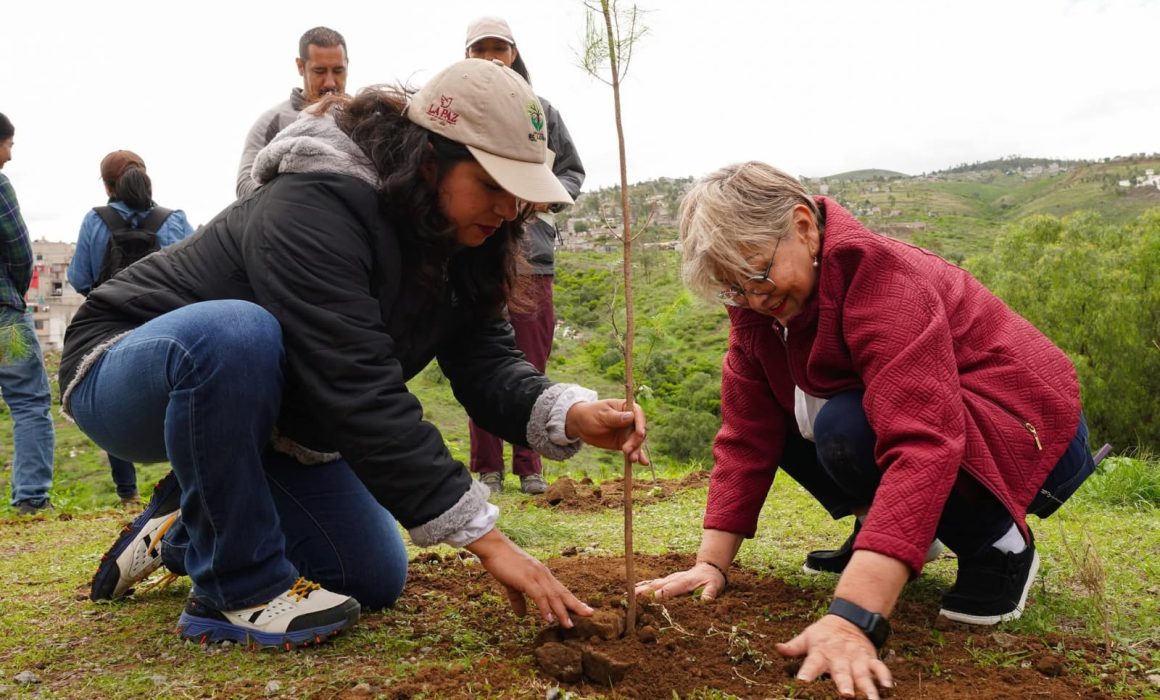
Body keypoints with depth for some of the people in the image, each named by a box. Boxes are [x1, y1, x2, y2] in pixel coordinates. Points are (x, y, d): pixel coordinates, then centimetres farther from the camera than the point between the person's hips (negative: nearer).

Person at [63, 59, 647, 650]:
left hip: (258, 419, 7)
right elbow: (359, 391, -40)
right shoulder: (310, 211, -33)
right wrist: (485, 539, -41)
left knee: (374, 581, 3)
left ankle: (183, 530, 21)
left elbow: (486, 363, -13)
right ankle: (239, 587, -21)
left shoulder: (454, 246, -6)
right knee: (235, 334, -42)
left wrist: (569, 416, -35)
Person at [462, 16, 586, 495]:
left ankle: (529, 466, 19)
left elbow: (573, 169, 16)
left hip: (532, 252, 2)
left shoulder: (541, 111, 9)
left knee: (532, 364, 7)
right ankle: (487, 467, 15)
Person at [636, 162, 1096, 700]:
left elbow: (922, 443, -41)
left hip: (1029, 438, -7)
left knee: (846, 430, -31)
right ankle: (879, 532, 9)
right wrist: (712, 564, -17)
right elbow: (746, 435, -8)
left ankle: (998, 544, -9)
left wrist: (853, 617, -48)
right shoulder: (758, 303, -7)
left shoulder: (881, 275, -30)